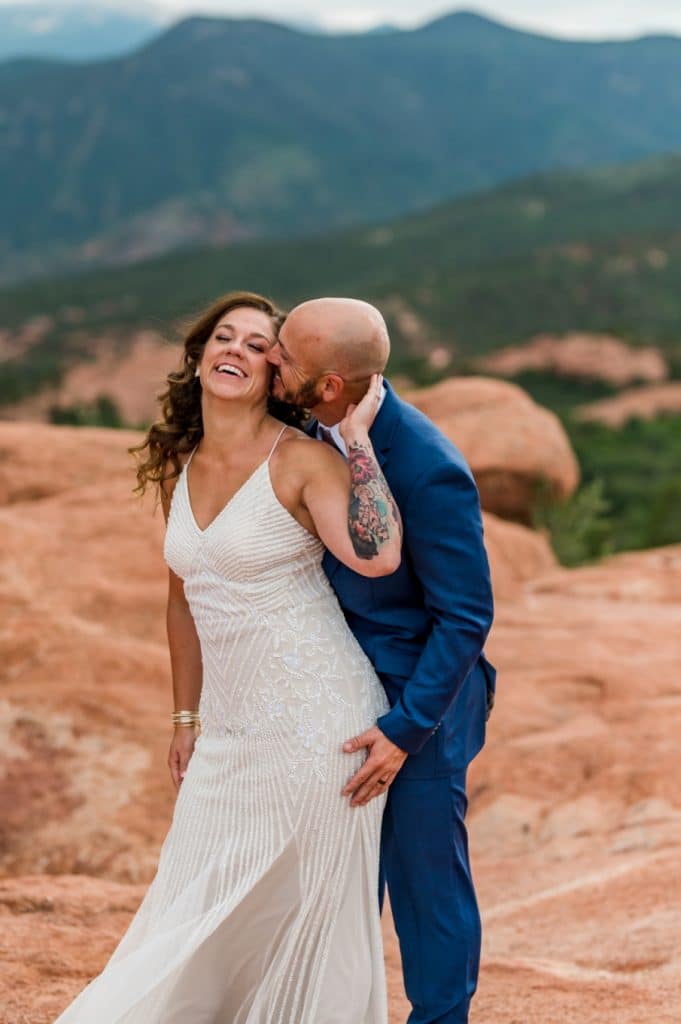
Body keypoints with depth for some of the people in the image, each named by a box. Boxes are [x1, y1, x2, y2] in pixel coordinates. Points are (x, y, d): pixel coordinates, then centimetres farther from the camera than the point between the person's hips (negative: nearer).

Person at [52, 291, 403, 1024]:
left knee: (306, 911, 5)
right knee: (202, 909, 13)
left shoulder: (301, 460, -12)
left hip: (314, 718, -6)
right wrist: (186, 720, 17)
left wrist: (357, 435, -23)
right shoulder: (178, 468, 7)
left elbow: (377, 556, -30)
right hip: (231, 728, 6)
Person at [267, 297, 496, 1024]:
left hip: (419, 697, -7)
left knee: (425, 872, 6)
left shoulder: (428, 470, -27)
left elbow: (466, 617, -21)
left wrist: (404, 730, -22)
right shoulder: (318, 431, -3)